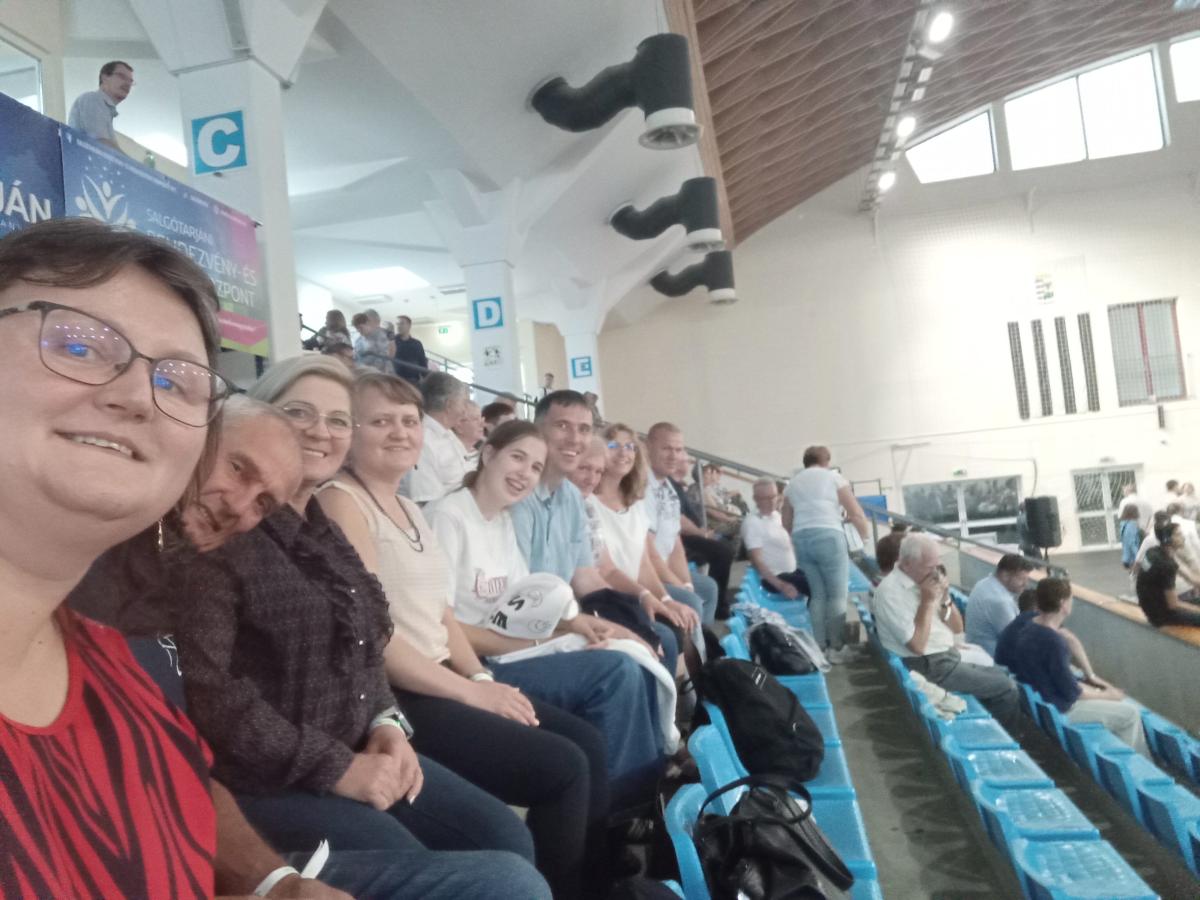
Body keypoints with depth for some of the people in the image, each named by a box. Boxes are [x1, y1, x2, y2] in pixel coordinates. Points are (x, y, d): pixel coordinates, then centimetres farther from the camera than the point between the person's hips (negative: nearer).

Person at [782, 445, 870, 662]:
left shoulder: (793, 483, 21)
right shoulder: (834, 477, 9)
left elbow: (786, 522, 22)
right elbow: (856, 514, 5)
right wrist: (865, 537, 18)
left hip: (800, 539, 5)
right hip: (828, 537, -4)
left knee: (817, 595, 11)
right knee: (837, 595, 3)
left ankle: (819, 647, 10)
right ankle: (835, 648, 2)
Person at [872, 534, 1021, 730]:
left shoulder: (925, 580, 6)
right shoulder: (890, 591, -19)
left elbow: (957, 629, 13)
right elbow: (918, 646, -23)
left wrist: (944, 599, -5)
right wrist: (928, 601, -19)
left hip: (950, 657, 9)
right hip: (928, 667, -9)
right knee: (1006, 688, -7)